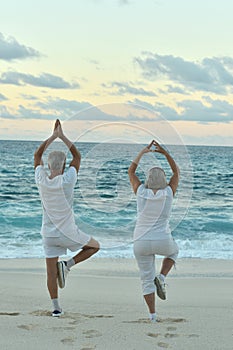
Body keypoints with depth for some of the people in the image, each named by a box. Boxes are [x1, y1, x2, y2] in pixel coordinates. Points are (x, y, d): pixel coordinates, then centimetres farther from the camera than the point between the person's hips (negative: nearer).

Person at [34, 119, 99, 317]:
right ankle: (67, 265, 2)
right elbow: (77, 156, -2)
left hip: (48, 234, 4)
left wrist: (53, 136, 10)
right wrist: (62, 136, 2)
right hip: (67, 233, -4)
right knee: (94, 246, 19)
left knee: (51, 272, 9)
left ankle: (56, 307, 10)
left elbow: (37, 156, 9)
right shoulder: (67, 180, -15)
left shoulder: (41, 180, -7)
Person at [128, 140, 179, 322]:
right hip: (162, 241, -1)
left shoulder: (141, 192, -4)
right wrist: (165, 152, 7)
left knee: (147, 279, 13)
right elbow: (177, 172, 10)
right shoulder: (169, 193, -6)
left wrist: (143, 152, 15)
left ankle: (152, 315, 8)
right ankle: (161, 278, 10)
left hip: (141, 242, 1)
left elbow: (131, 171, 11)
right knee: (173, 251, 34)